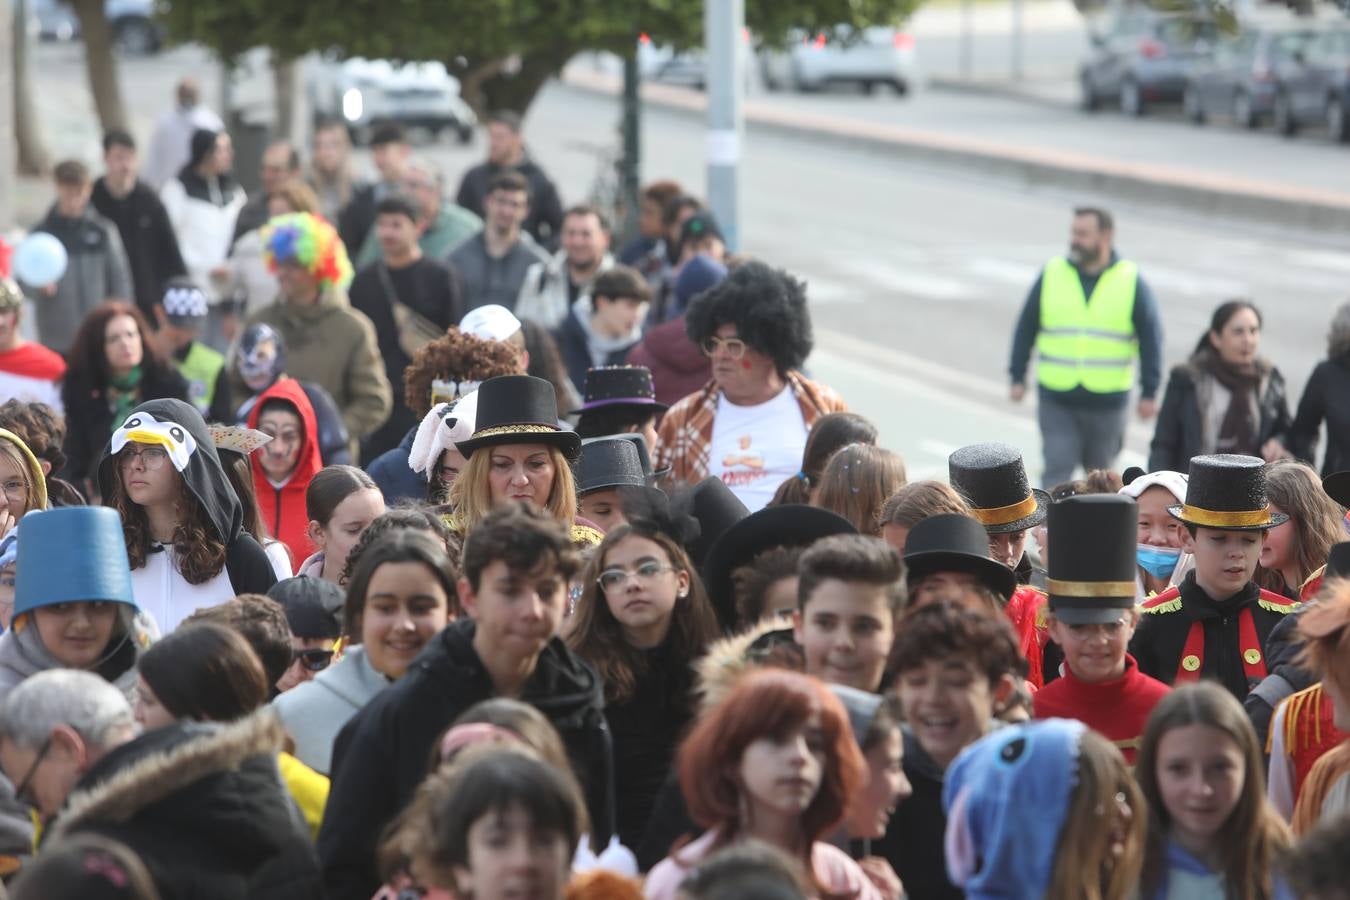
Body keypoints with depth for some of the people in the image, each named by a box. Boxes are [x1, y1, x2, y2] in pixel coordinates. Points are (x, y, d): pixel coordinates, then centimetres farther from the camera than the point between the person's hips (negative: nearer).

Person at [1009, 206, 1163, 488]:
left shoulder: (1132, 282, -2)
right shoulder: (1051, 275, 1)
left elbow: (1151, 337, 1)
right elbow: (1026, 328, 8)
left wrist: (1149, 392, -2)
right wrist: (1018, 377, 7)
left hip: (1108, 401, 0)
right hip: (1056, 402, 0)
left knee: (1100, 473, 14)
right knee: (1057, 469, -9)